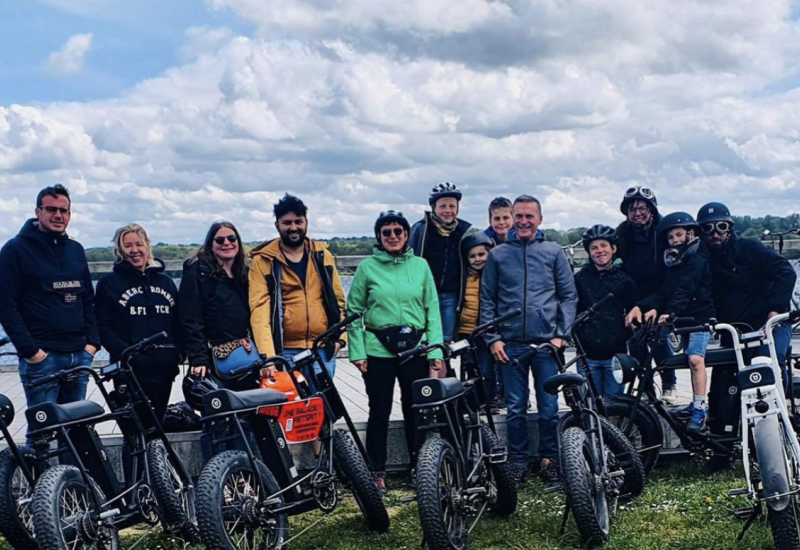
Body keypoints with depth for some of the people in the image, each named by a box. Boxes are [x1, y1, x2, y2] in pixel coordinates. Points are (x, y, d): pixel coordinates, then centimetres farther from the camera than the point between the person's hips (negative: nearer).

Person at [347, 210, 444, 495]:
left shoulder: (420, 265, 6)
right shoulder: (368, 267, 2)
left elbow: (432, 309, 7)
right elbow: (353, 311, 4)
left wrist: (436, 350, 0)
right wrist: (357, 351, -4)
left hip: (415, 348, 1)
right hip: (378, 349, -1)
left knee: (415, 411, 5)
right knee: (379, 412, 4)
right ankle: (377, 472, 16)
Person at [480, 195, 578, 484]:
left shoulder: (554, 252, 6)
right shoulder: (497, 255, 7)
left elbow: (569, 296, 5)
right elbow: (487, 300, 8)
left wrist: (561, 334, -4)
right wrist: (493, 338, -1)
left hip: (546, 343, 0)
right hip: (510, 345, 1)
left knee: (549, 407, 3)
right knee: (515, 408, 5)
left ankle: (549, 460, 16)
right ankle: (517, 461, 16)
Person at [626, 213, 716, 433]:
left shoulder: (697, 259, -10)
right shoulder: (674, 262, 14)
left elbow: (684, 290, -24)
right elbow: (663, 292, 4)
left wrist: (670, 312, -36)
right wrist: (641, 306, -12)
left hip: (700, 315, -8)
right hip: (684, 318, 8)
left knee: (695, 358, -20)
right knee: (693, 359, 12)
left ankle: (700, 409, -17)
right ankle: (698, 403, 23)